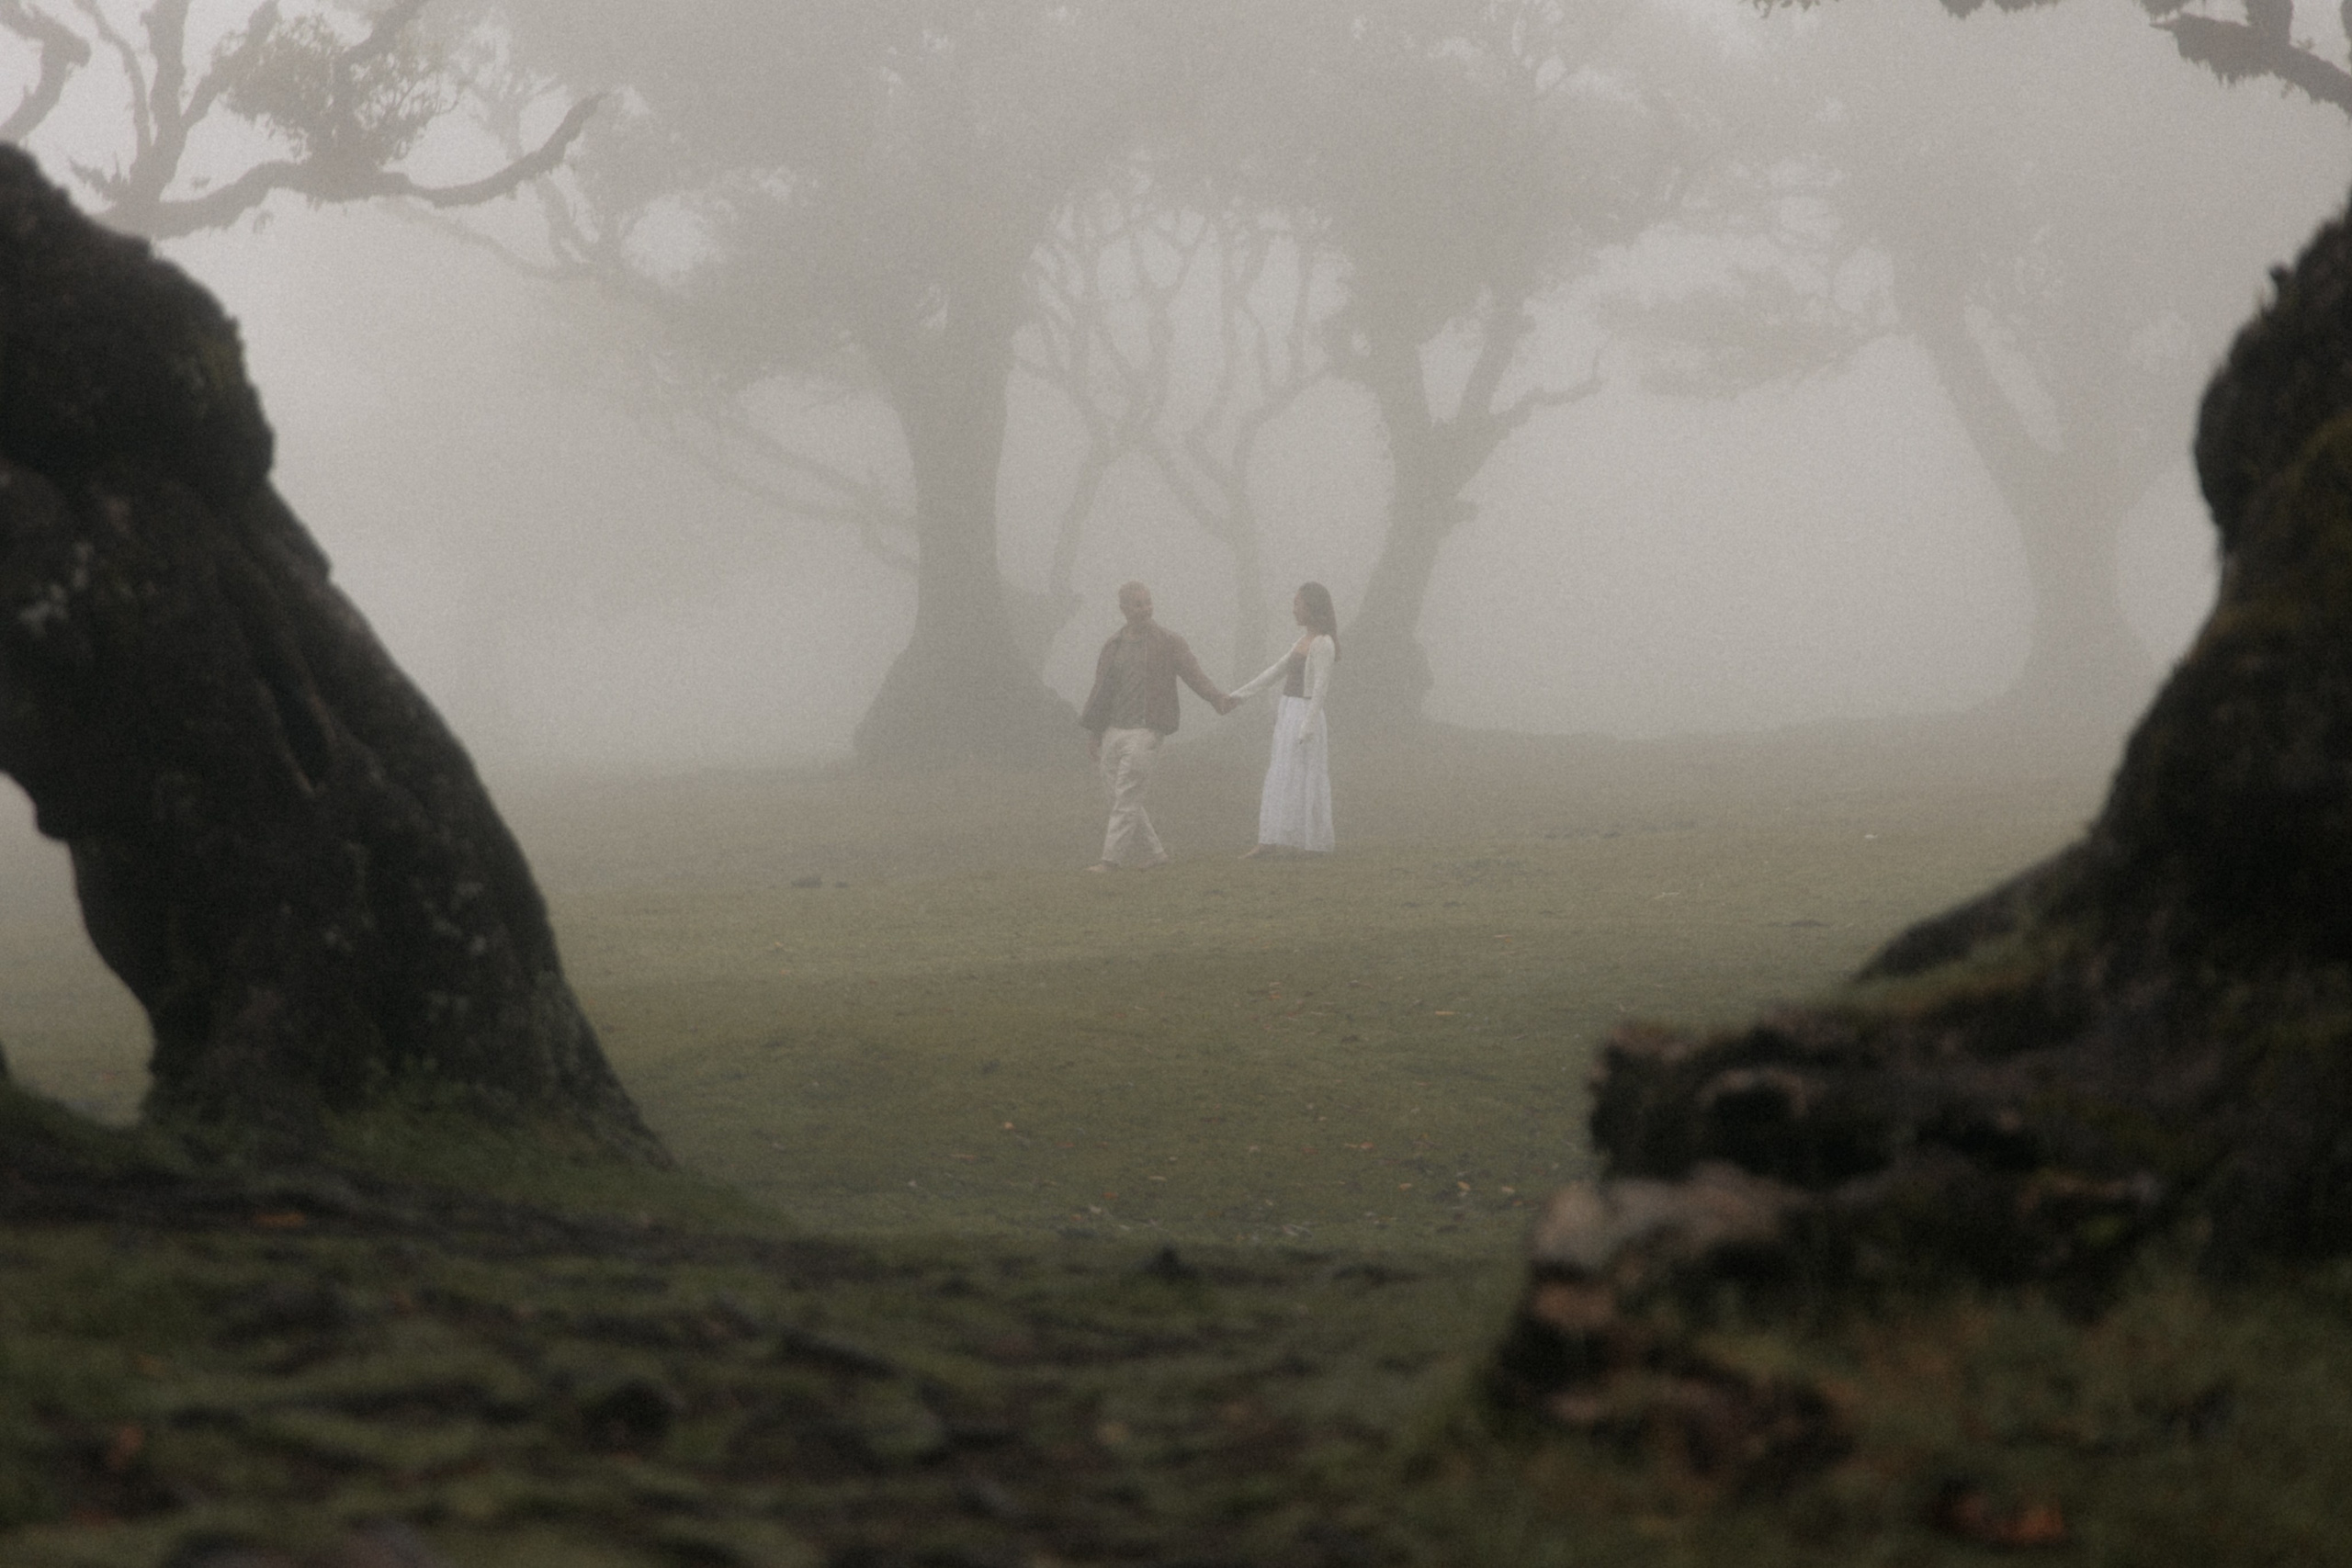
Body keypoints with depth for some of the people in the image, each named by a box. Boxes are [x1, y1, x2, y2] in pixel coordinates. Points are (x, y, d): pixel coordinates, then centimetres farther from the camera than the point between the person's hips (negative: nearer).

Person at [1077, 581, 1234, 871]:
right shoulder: (1114, 645, 14)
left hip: (1145, 730, -6)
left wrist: (1216, 699, -23)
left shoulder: (1168, 642, 1)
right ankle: (1153, 853, 16)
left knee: (1126, 798, -11)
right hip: (1113, 732, 6)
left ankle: (1112, 858, -10)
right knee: (1117, 796, 6)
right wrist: (1092, 731, 16)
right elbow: (1100, 690, 18)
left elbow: (1193, 674, -6)